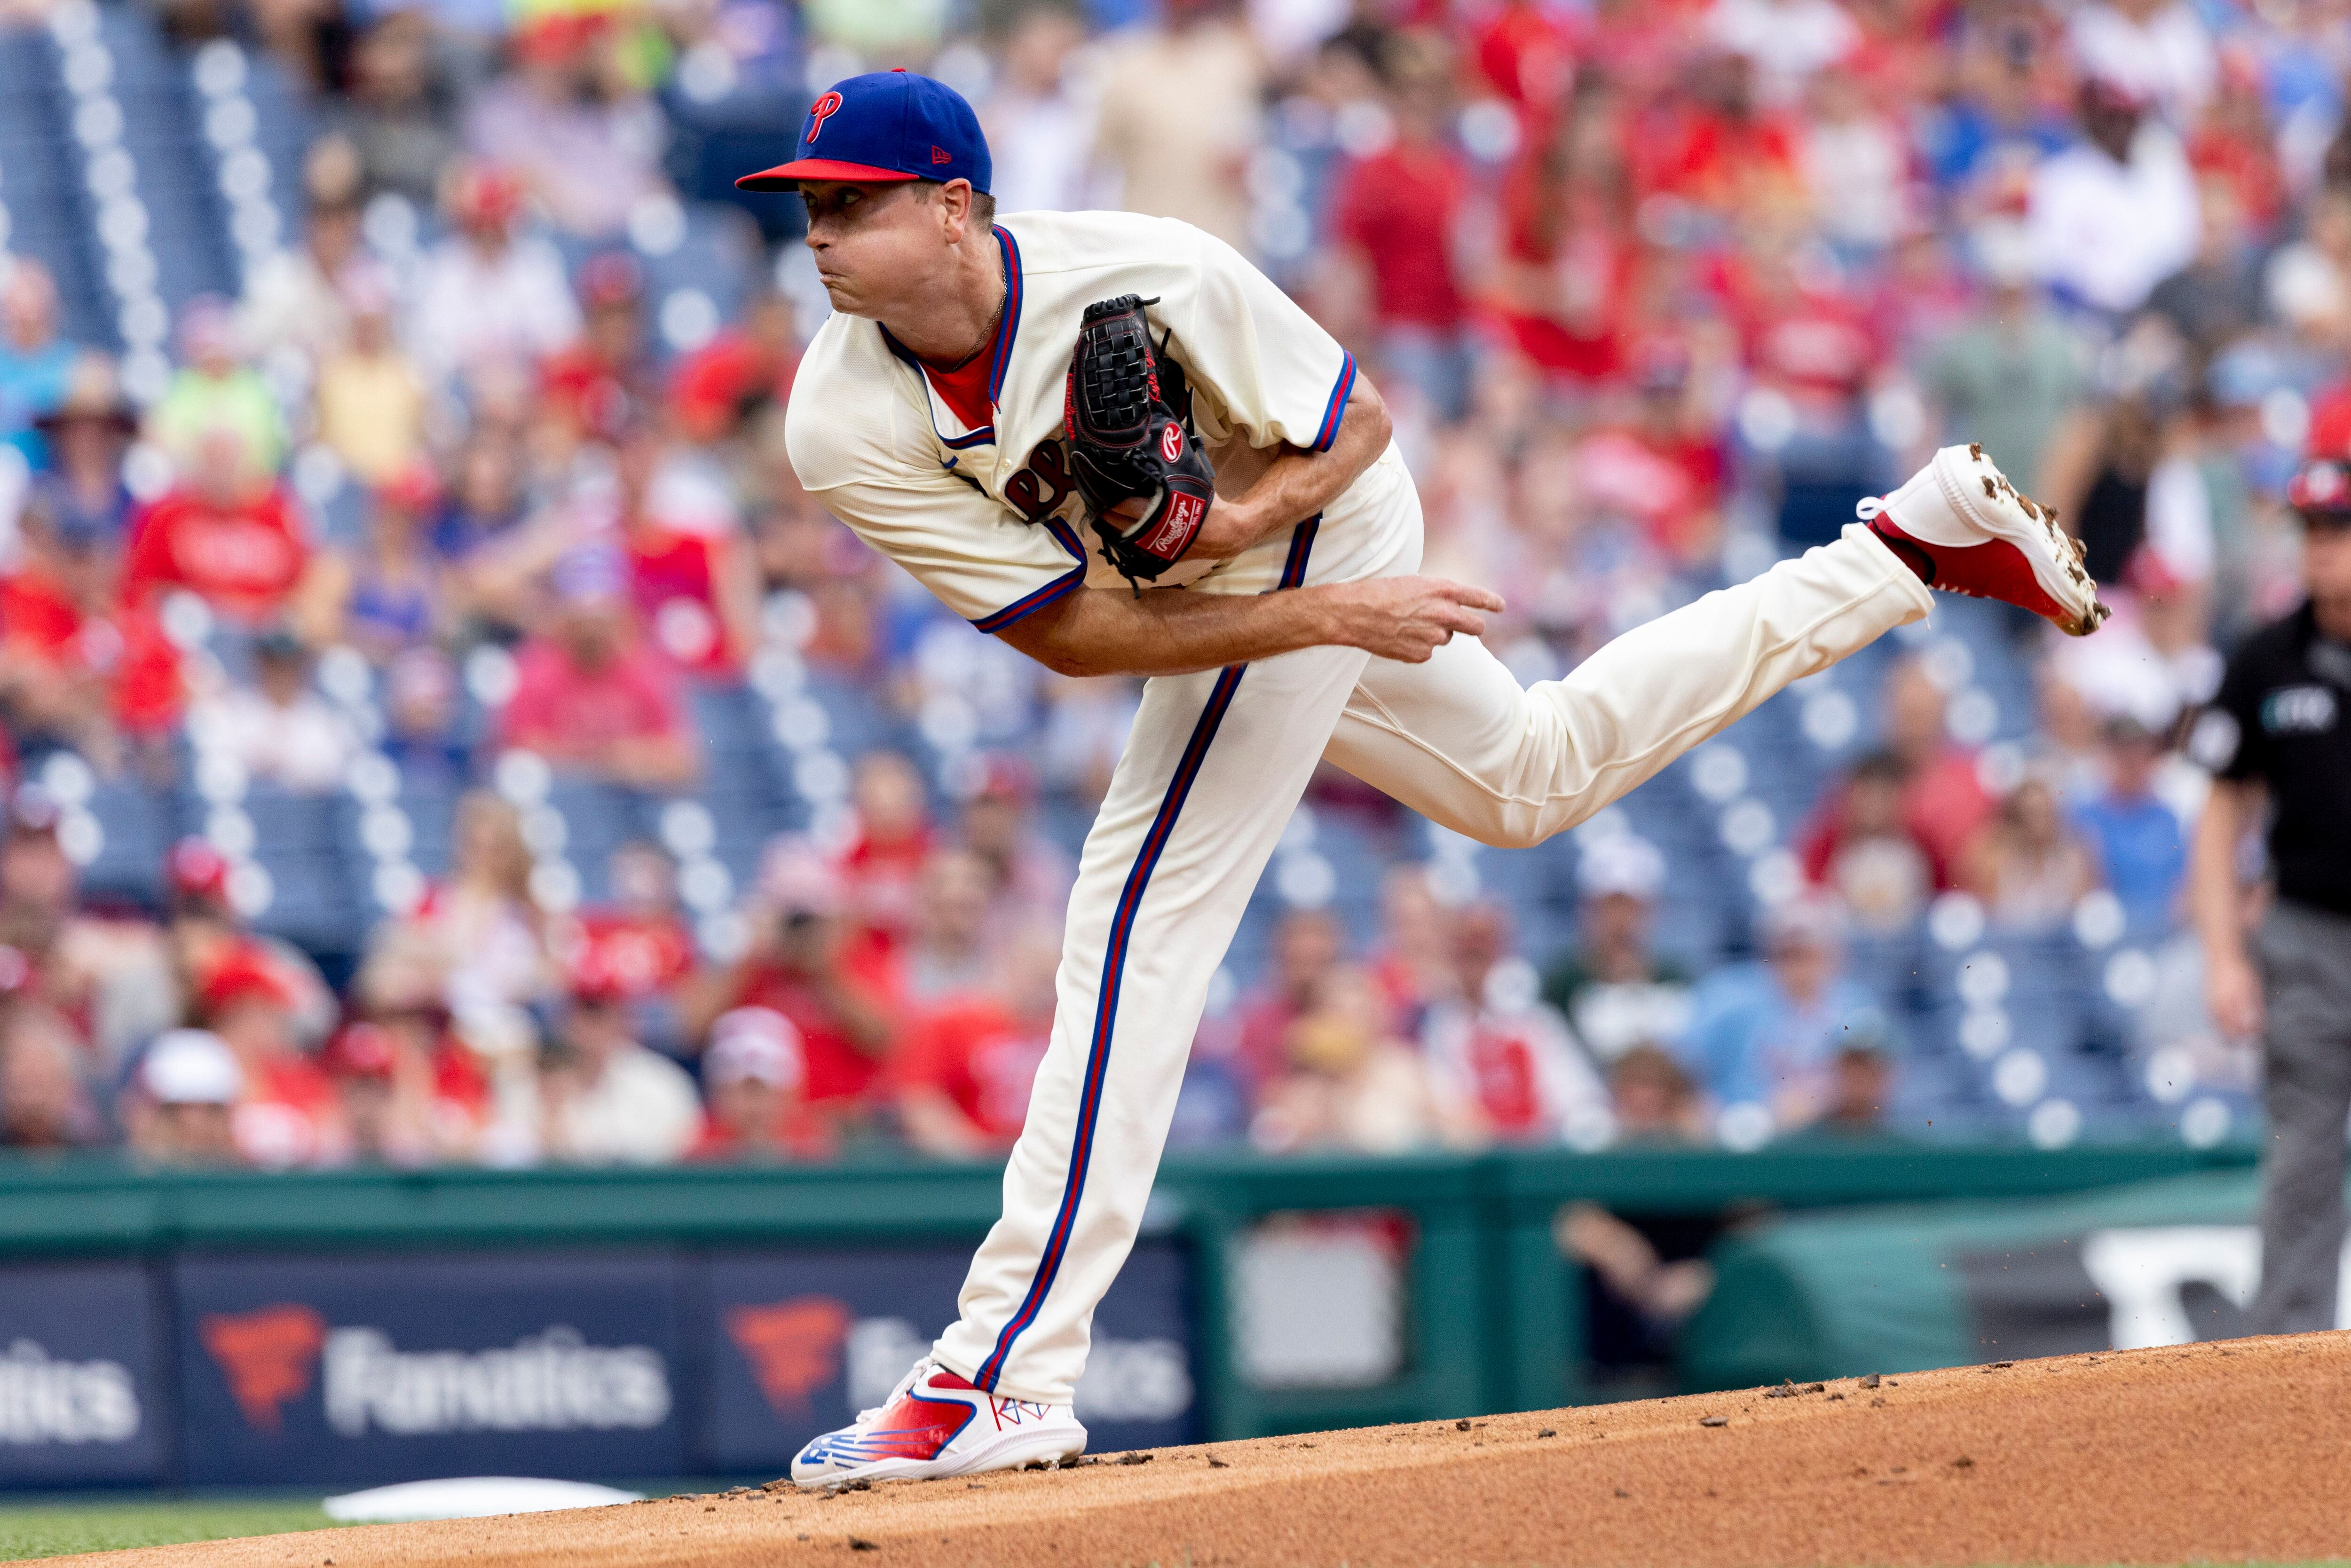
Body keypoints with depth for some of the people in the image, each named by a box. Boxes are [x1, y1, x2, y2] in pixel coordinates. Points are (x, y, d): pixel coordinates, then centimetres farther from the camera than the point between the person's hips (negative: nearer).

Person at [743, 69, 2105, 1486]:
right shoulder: (845, 430, -23)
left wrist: (1246, 516, -35)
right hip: (1254, 602, 6)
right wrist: (1331, 614, -29)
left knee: (1139, 926, -16)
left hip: (1317, 524, -6)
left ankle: (1007, 1382, -16)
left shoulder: (1144, 278, -32)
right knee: (1535, 775, 25)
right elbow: (1068, 633, -22)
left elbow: (1361, 424, -14)